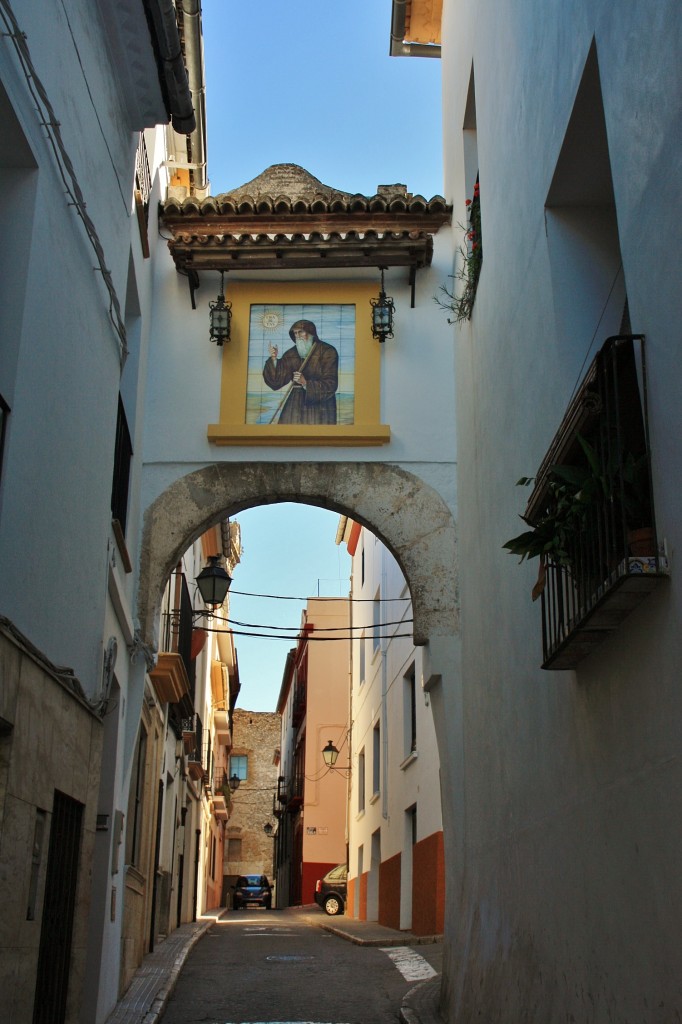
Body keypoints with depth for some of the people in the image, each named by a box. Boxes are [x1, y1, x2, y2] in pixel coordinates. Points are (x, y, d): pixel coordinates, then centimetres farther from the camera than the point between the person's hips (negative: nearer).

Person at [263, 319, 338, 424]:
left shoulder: (328, 352, -5)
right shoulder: (291, 354, 6)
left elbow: (330, 385, -12)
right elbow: (277, 381, 2)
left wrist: (306, 383, -23)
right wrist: (274, 360, -11)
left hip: (320, 405, -3)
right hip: (296, 404, 3)